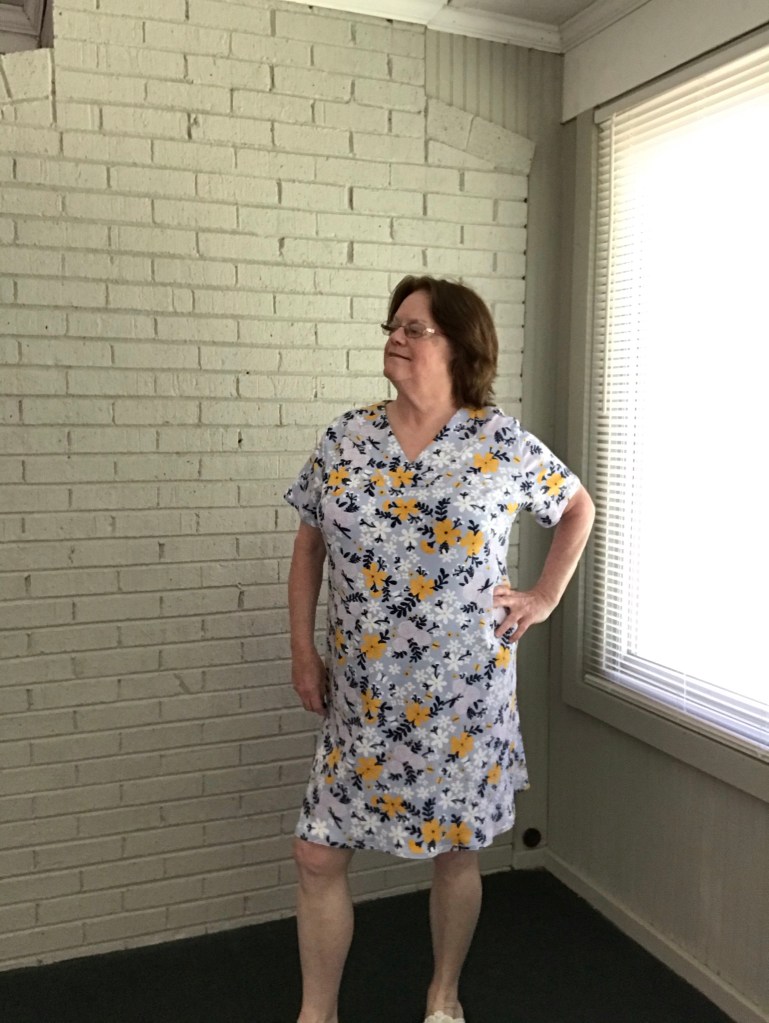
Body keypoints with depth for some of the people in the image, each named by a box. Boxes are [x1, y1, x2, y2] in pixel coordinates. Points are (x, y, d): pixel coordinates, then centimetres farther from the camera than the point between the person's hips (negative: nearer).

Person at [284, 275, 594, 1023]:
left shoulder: (502, 442, -6)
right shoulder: (347, 437, 0)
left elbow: (578, 507, 9)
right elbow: (309, 545, 8)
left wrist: (543, 598, 3)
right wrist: (302, 650, 3)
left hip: (461, 692, -2)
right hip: (363, 694, 2)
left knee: (455, 850, 14)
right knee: (317, 854, 5)